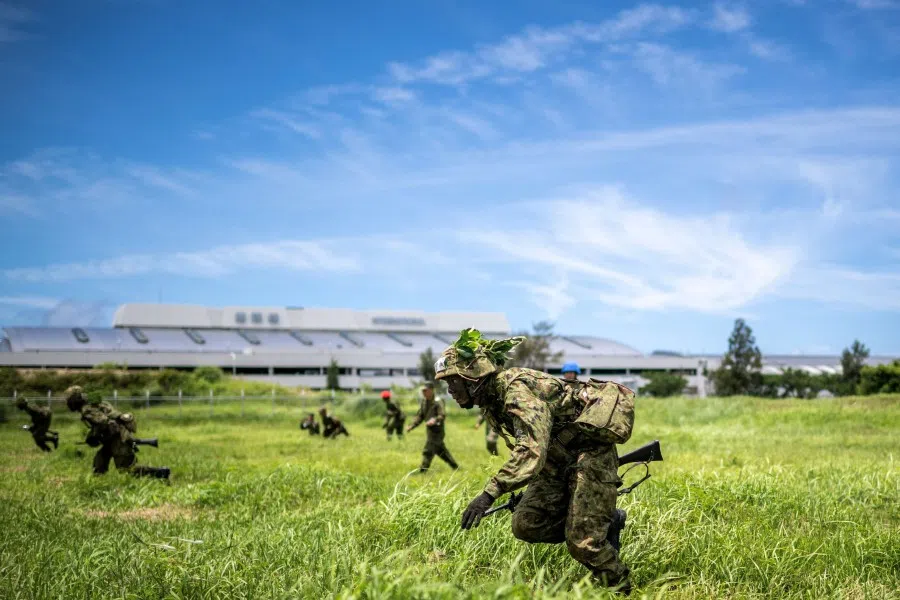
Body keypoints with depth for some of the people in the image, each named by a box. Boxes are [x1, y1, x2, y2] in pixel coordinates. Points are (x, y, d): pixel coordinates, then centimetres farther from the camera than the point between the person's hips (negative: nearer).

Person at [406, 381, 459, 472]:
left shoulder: (438, 402, -17)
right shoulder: (423, 402, 7)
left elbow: (442, 415, -28)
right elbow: (419, 416, 11)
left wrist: (435, 420, -48)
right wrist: (411, 426, -2)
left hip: (436, 431, -9)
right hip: (429, 430, 9)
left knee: (428, 451, -12)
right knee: (441, 451, 19)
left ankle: (422, 471, -10)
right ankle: (455, 467, 33)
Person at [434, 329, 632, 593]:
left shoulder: (517, 389, -27)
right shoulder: (492, 401, 4)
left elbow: (531, 451, -39)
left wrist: (490, 493, -43)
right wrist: (530, 491, 25)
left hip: (590, 452, -9)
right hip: (558, 460, 9)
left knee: (582, 540, -12)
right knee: (525, 524, -3)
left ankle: (621, 590, 12)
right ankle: (606, 522, 11)